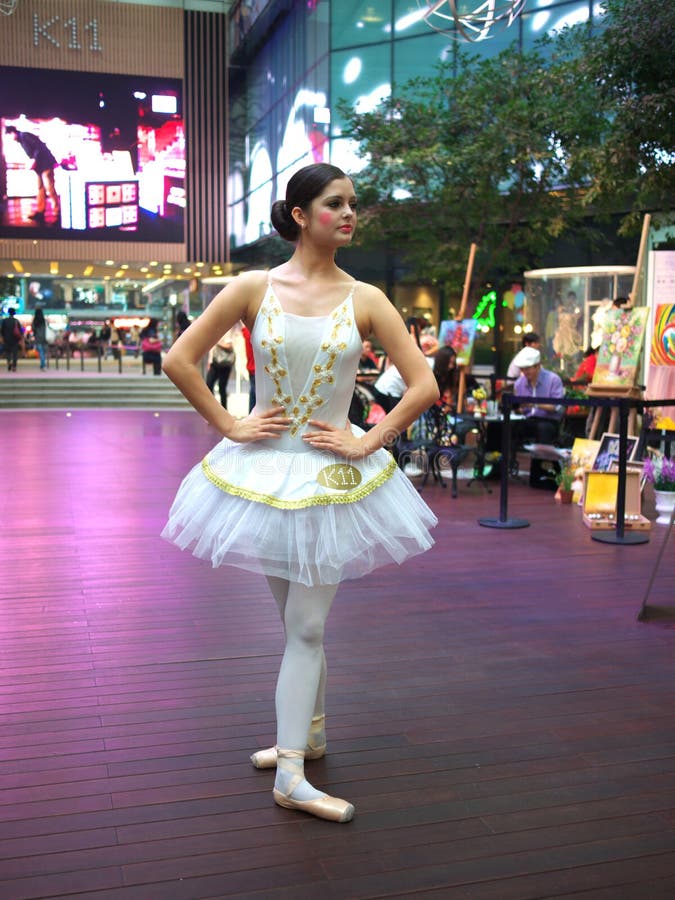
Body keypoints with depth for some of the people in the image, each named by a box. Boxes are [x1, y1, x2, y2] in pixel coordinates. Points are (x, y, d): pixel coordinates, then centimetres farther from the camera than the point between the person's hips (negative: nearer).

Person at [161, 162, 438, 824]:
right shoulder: (254, 289, -3)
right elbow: (179, 359, -1)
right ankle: (308, 731, 36)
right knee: (295, 620, 16)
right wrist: (229, 426, -4)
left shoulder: (364, 300, -3)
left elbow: (423, 385, -3)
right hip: (265, 469, 1)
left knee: (306, 626, 1)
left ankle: (291, 774, 8)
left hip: (331, 474, -1)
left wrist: (368, 442, -8)